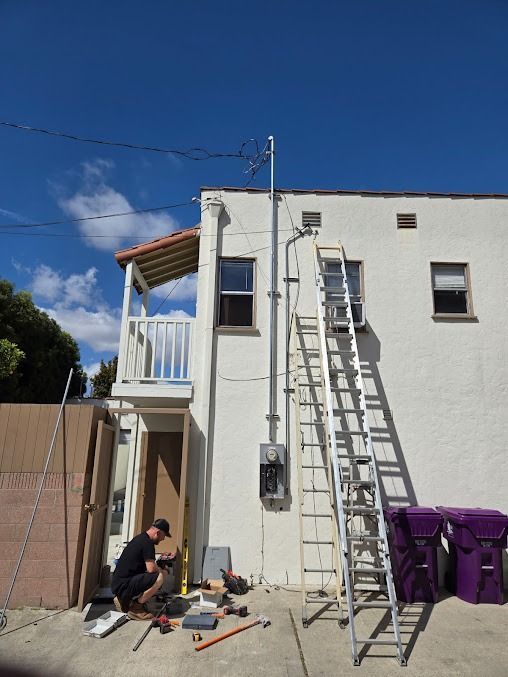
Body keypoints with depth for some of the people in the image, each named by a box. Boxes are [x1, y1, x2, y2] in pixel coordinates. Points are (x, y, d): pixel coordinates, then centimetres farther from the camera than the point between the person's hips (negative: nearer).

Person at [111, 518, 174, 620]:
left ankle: (123, 600, 15)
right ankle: (135, 608, -6)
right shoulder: (147, 543, -15)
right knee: (160, 577, -22)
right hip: (123, 586, -10)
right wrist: (162, 570, -1)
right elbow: (151, 568, -22)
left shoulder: (140, 538, 14)